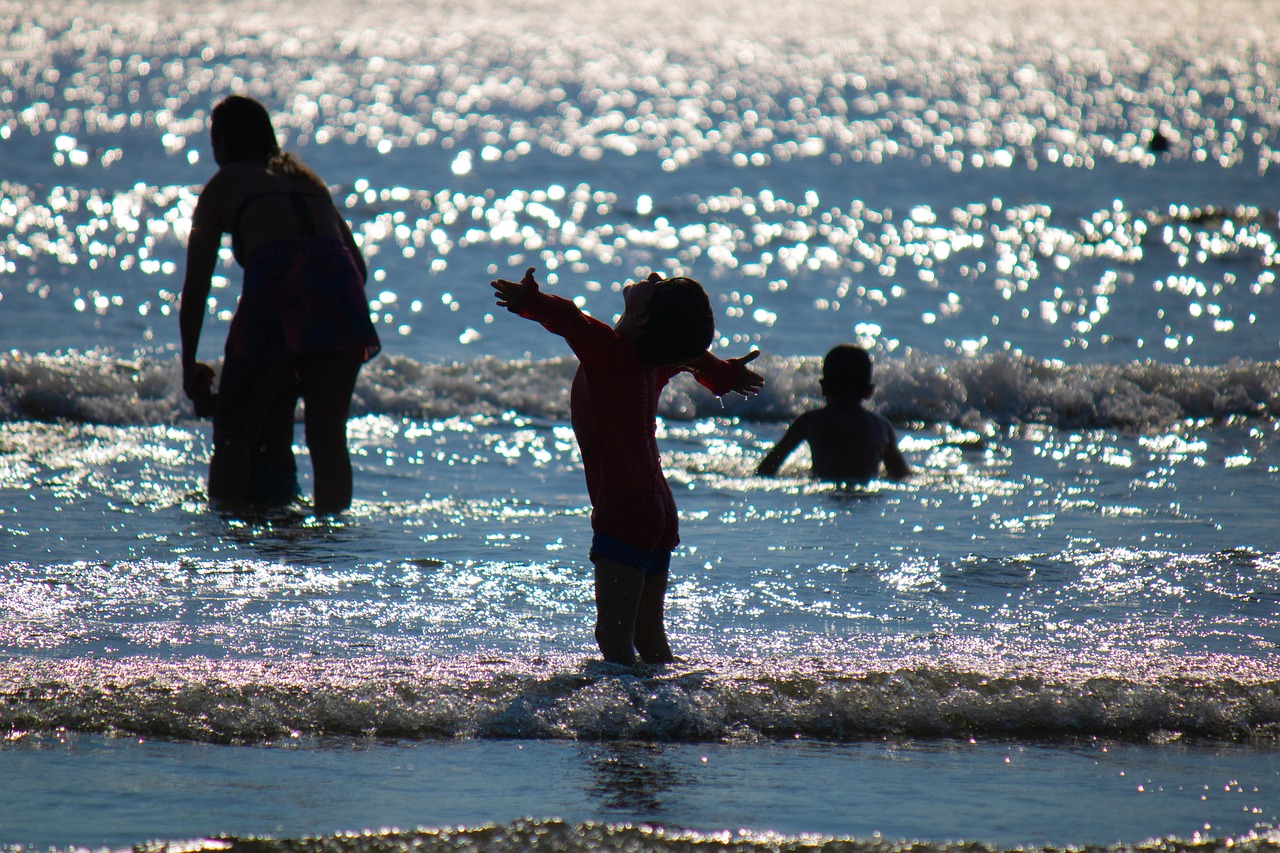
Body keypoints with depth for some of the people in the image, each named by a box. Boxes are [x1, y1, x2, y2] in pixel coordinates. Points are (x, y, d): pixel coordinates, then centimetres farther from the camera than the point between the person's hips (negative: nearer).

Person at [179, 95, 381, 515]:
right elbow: (359, 264, 27)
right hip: (338, 279, 3)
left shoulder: (221, 186, 21)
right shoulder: (308, 178, 33)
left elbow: (196, 286, 14)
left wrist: (189, 365, 20)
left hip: (273, 280, -3)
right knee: (328, 437, 7)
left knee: (235, 438, 6)